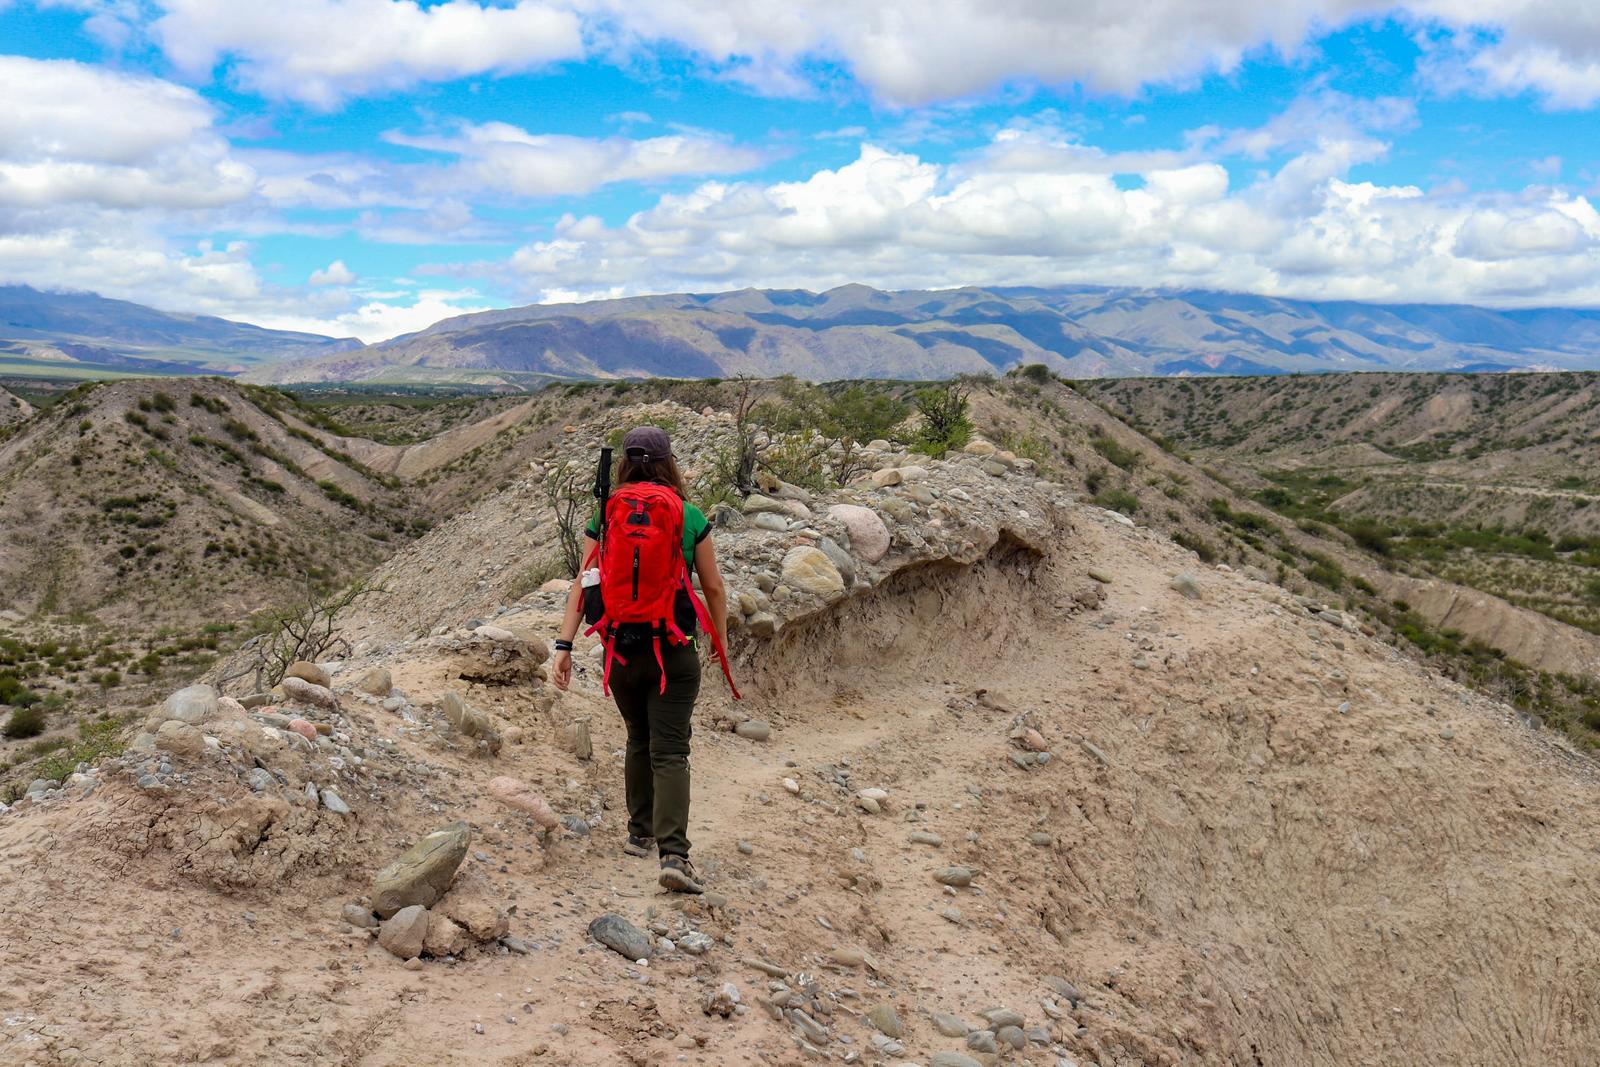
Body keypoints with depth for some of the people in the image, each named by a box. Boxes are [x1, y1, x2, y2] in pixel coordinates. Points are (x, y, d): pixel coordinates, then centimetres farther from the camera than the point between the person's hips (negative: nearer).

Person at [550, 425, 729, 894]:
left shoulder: (604, 518, 1)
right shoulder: (690, 518, -2)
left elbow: (584, 585, -5)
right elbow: (713, 587, 2)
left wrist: (564, 646, -5)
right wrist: (721, 640, 15)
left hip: (621, 650, 2)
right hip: (674, 652, -2)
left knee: (638, 740, 22)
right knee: (669, 752, -2)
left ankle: (640, 834, 31)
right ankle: (674, 853, -13)